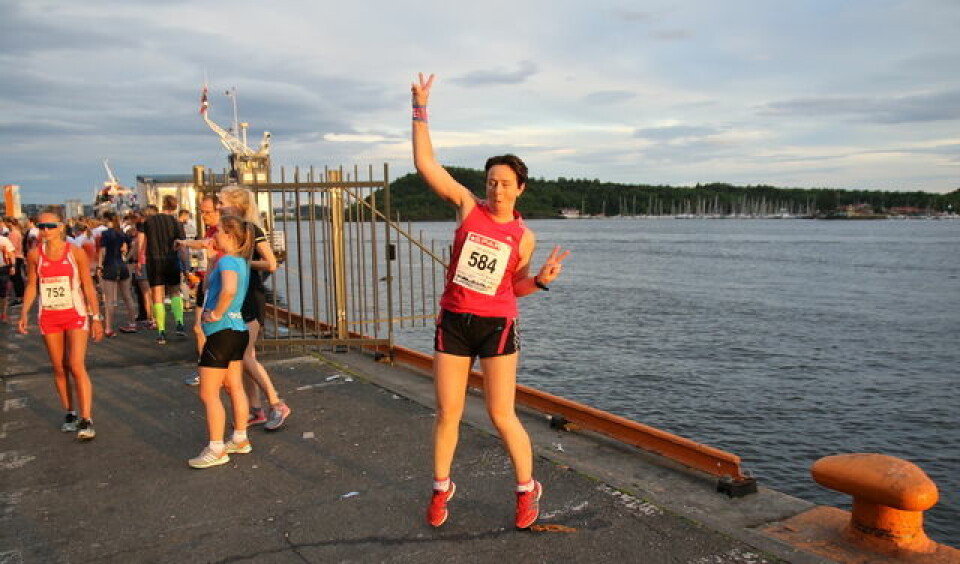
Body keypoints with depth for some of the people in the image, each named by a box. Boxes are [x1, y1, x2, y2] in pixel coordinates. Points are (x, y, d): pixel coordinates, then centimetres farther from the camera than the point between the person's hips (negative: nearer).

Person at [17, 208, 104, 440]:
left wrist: (96, 317, -3)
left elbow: (88, 286, -2)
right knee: (59, 369, 8)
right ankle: (70, 414, 22)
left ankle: (86, 420, -12)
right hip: (48, 317, 3)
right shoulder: (34, 255, 1)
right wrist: (24, 313, 0)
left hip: (76, 315, -3)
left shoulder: (76, 253, -5)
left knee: (77, 366, -12)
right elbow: (31, 286, 10)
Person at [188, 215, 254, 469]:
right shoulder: (241, 262, 11)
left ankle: (216, 450, 4)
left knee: (209, 394, -1)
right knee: (235, 388, 16)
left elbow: (229, 289, -37)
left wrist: (217, 313, -24)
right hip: (238, 331, 10)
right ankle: (240, 440, 25)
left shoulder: (227, 261, -17)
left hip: (222, 332, -10)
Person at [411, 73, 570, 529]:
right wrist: (420, 109, -5)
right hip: (453, 321, 1)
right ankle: (441, 489, 29)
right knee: (447, 413, 7)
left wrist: (542, 279, -9)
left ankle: (527, 489, 24)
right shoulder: (468, 205, -1)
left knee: (501, 416, 1)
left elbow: (514, 286, 11)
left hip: (496, 325, -1)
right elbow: (424, 163, -3)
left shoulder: (523, 236, 1)